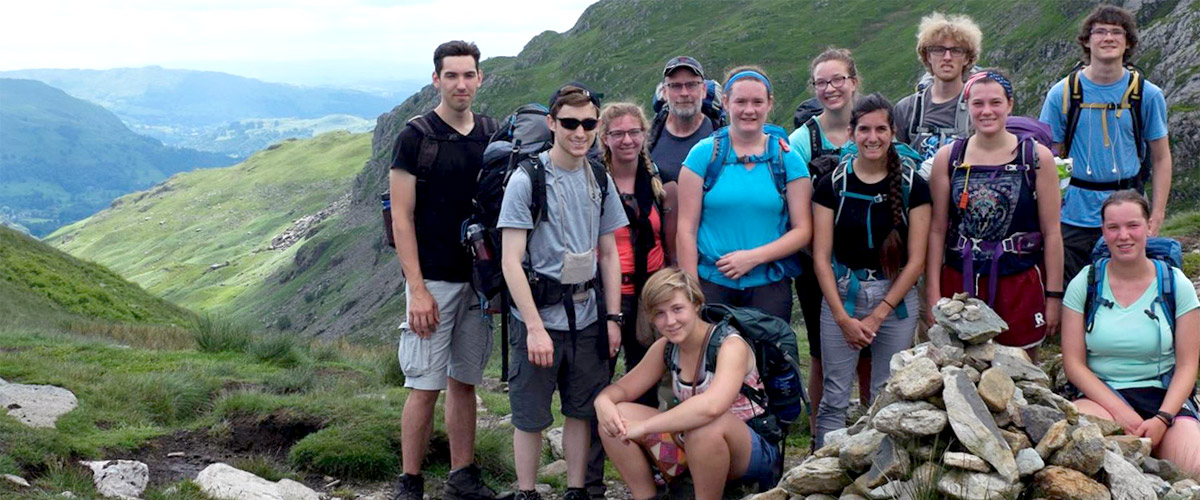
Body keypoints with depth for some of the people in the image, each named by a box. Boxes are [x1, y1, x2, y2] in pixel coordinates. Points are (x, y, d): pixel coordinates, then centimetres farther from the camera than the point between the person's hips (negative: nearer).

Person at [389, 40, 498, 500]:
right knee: (425, 387, -2)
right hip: (433, 280, -5)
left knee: (464, 382, 12)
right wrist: (416, 289, -14)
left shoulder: (492, 134, 8)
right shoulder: (416, 136, -7)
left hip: (480, 280, 5)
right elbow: (402, 217, -9)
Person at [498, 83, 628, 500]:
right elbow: (511, 261, -13)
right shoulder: (526, 179, -9)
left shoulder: (600, 181, 7)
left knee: (582, 411, 12)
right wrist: (535, 328, -18)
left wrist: (613, 318, 7)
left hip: (586, 317, 5)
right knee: (531, 415, 5)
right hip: (538, 316, -5)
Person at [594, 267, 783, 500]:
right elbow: (622, 388, 8)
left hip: (755, 452, -6)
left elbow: (712, 406, -40)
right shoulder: (665, 348, 1)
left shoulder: (730, 345, -21)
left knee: (706, 426, -40)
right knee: (615, 418, -9)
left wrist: (644, 426, -34)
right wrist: (603, 401, -17)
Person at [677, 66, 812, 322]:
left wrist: (754, 256, -11)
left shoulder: (787, 159, 6)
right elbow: (686, 228, 0)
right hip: (711, 283, -1)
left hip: (769, 286, 1)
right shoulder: (703, 154, 2)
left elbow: (803, 230, 3)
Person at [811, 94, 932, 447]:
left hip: (896, 298, 0)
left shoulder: (912, 185, 0)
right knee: (835, 398, 1)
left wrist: (878, 315, -6)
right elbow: (821, 257, 0)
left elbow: (916, 260, -1)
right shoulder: (833, 184, 1)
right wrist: (843, 317, -7)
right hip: (841, 296, 0)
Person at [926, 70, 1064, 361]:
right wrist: (933, 294, 0)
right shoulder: (948, 158, 3)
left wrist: (1054, 296, -1)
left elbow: (1051, 233, 1)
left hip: (1021, 284, -1)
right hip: (960, 283, 1)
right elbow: (937, 230, 4)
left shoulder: (1037, 157, -1)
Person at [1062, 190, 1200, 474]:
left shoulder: (1176, 285, 3)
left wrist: (1162, 420, -15)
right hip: (1102, 394, -1)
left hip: (1164, 397, 1)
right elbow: (1073, 363, -1)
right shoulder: (1084, 284, 2)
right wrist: (1120, 411, -14)